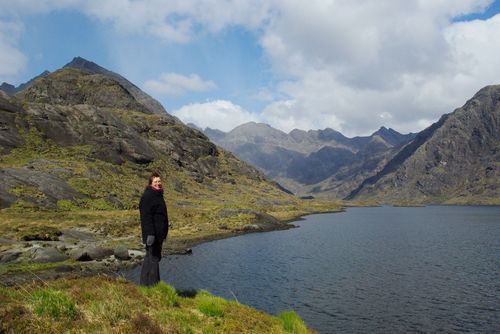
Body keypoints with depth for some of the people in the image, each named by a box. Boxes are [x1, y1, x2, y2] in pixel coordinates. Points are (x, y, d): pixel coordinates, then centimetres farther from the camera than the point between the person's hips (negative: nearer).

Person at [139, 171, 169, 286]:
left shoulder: (158, 195, 14)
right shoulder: (147, 196, -15)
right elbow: (146, 216, -22)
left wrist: (164, 233, 23)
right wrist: (150, 234, -28)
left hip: (159, 233, 10)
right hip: (152, 233, -10)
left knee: (150, 257, 16)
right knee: (153, 258, -5)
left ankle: (145, 283, 25)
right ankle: (152, 285, 2)